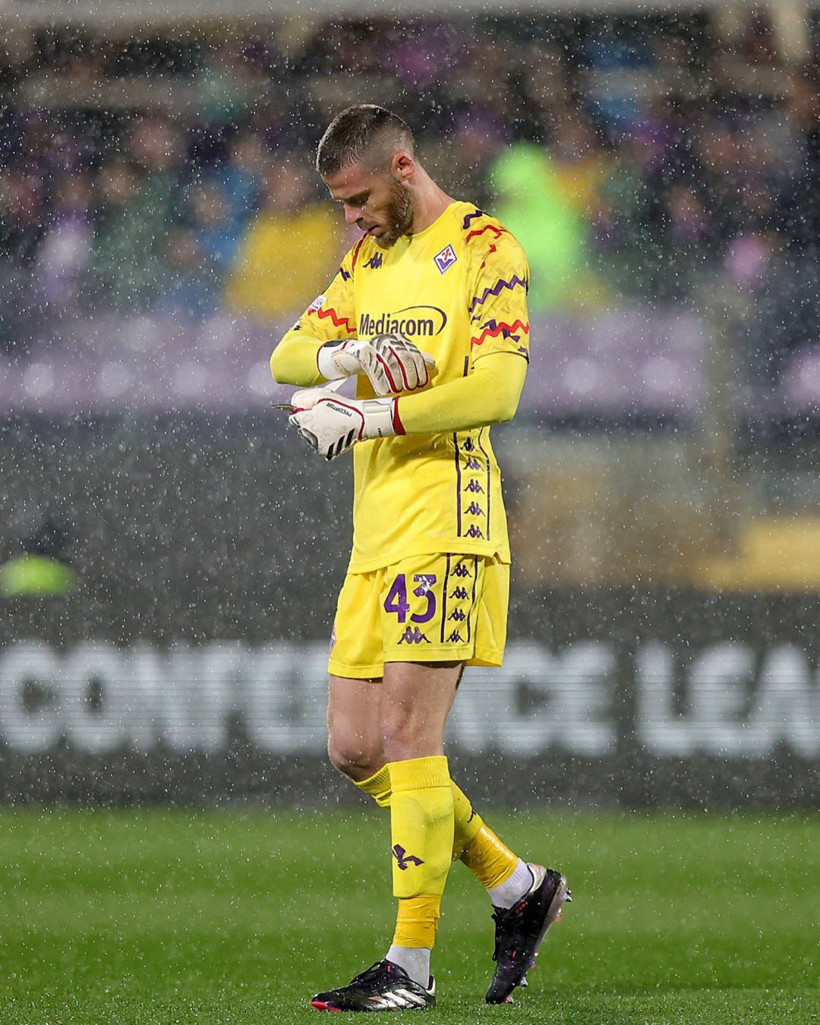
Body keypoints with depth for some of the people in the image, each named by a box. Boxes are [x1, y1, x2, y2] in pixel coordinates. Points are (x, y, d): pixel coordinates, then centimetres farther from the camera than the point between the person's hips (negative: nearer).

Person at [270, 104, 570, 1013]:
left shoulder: (485, 248, -4)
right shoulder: (367, 257, 19)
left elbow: (497, 389, -15)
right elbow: (287, 357, 9)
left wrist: (370, 416, -16)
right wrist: (348, 354, -13)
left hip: (444, 523, -8)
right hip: (376, 533, 8)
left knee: (407, 732, -12)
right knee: (354, 749, 6)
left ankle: (411, 965, -10)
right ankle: (517, 886, 19)